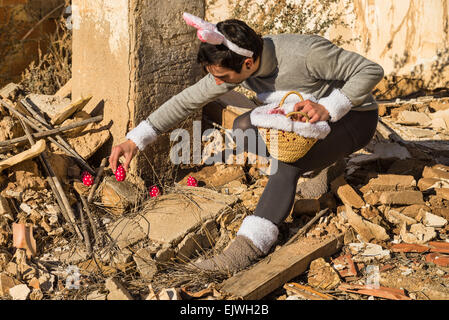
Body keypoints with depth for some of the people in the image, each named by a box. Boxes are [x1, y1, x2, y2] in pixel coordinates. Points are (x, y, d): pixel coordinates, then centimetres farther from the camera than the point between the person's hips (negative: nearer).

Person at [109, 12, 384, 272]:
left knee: (287, 164, -33)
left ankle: (246, 250, -37)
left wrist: (328, 108, -35)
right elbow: (187, 100, -10)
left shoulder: (305, 53, -34)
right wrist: (135, 140, -15)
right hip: (307, 116, 7)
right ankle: (319, 161, 0)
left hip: (354, 117, -7)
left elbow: (371, 70, -25)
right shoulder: (234, 64, -16)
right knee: (243, 127, -14)